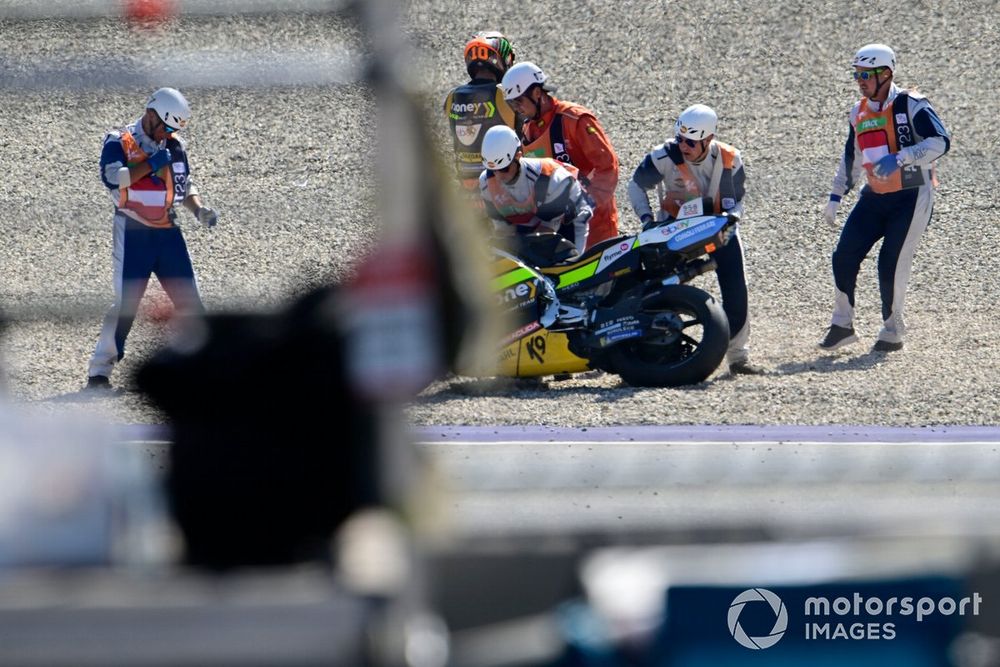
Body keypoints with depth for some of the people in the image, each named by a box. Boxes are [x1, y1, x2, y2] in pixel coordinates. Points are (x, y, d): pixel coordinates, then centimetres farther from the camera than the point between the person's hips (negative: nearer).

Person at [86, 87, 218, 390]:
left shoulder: (174, 146, 12)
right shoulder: (119, 143, -6)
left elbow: (186, 186, 20)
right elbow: (112, 177, -22)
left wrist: (199, 210, 2)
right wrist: (150, 164, -22)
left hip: (168, 232, 6)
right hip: (133, 235, -5)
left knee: (189, 300, 4)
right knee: (126, 302, -9)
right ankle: (99, 371, -2)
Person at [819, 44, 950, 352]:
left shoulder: (911, 105, -13)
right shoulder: (859, 113, 10)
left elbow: (940, 141, -24)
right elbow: (851, 158, 22)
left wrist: (900, 159, -34)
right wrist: (836, 197, 18)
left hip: (912, 197, -6)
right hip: (875, 197, 6)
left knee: (892, 265, -10)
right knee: (844, 257, -5)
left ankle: (893, 332, 7)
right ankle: (842, 325, 8)